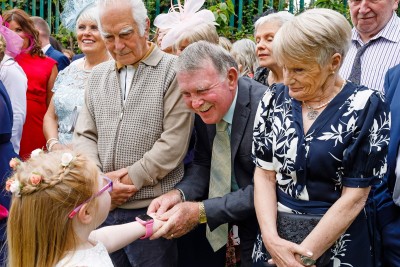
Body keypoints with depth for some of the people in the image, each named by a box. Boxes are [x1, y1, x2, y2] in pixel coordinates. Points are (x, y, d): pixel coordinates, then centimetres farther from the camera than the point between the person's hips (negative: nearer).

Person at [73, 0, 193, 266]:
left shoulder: (172, 71, -7)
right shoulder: (98, 75, 12)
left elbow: (174, 141, -12)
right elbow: (85, 135, 11)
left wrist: (131, 179, -13)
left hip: (151, 208, -5)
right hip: (103, 207, 5)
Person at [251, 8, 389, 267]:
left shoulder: (366, 106, -13)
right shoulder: (275, 99, -2)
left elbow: (354, 197, -14)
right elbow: (264, 175, -2)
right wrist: (271, 239, -15)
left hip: (339, 244, -3)